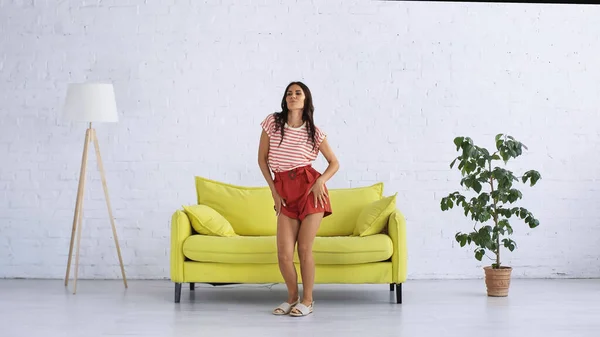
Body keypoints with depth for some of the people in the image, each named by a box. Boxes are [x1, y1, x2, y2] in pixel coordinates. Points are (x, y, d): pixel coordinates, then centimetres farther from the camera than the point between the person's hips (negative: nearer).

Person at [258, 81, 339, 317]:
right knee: (284, 253, -4)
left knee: (305, 248, -3)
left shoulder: (314, 132, 2)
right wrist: (273, 191, 3)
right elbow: (262, 158, 9)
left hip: (309, 188, -1)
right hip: (285, 193, 2)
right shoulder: (272, 122, 3)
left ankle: (307, 301, 14)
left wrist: (321, 181, -9)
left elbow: (334, 162, 10)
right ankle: (292, 297, 21)